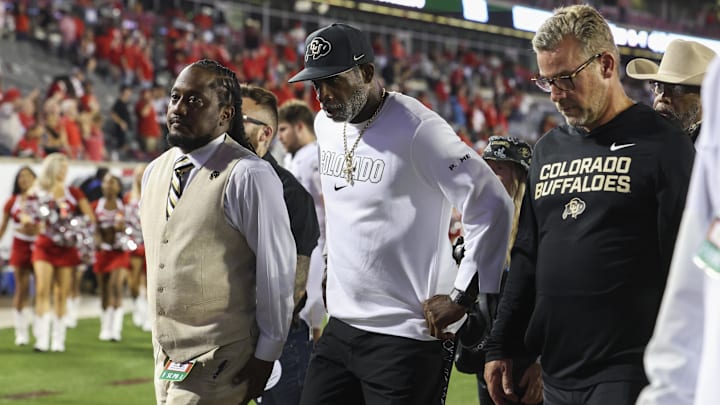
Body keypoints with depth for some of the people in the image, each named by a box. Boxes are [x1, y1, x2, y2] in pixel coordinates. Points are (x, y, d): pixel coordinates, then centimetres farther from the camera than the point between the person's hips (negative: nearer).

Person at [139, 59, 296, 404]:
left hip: (219, 363, -7)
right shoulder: (154, 172, 9)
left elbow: (277, 269, -13)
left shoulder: (249, 177, -15)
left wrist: (265, 356, -9)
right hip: (166, 360, 7)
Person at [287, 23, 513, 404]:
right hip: (340, 327, 7)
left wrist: (462, 296, -15)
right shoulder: (325, 124, 9)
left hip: (407, 334, -7)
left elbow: (492, 206, -17)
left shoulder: (417, 129, -15)